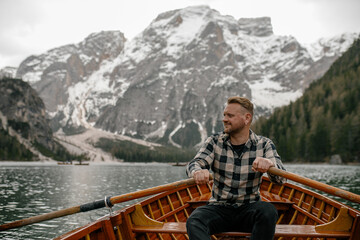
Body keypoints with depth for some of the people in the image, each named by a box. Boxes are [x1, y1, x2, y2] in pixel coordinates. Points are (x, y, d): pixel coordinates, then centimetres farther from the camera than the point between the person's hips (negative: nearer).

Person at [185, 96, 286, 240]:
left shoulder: (264, 145, 1)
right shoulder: (215, 142, 4)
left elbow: (281, 178, -11)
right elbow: (194, 163, -9)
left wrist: (269, 164, -36)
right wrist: (197, 172, -36)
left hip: (249, 208, 0)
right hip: (219, 208, 1)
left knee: (269, 212, -32)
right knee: (194, 221, -28)